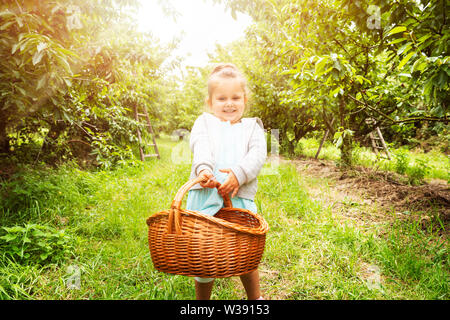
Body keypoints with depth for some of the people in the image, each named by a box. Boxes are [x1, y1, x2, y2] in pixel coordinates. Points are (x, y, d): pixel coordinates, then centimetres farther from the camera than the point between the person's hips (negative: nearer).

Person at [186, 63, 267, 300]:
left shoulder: (252, 127, 17)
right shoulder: (204, 122, 15)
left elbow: (258, 154, -1)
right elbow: (200, 147, -6)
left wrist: (239, 174, -21)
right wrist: (203, 168, -28)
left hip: (239, 199, 1)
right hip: (205, 197, 0)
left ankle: (255, 298, 34)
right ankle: (202, 298, 32)